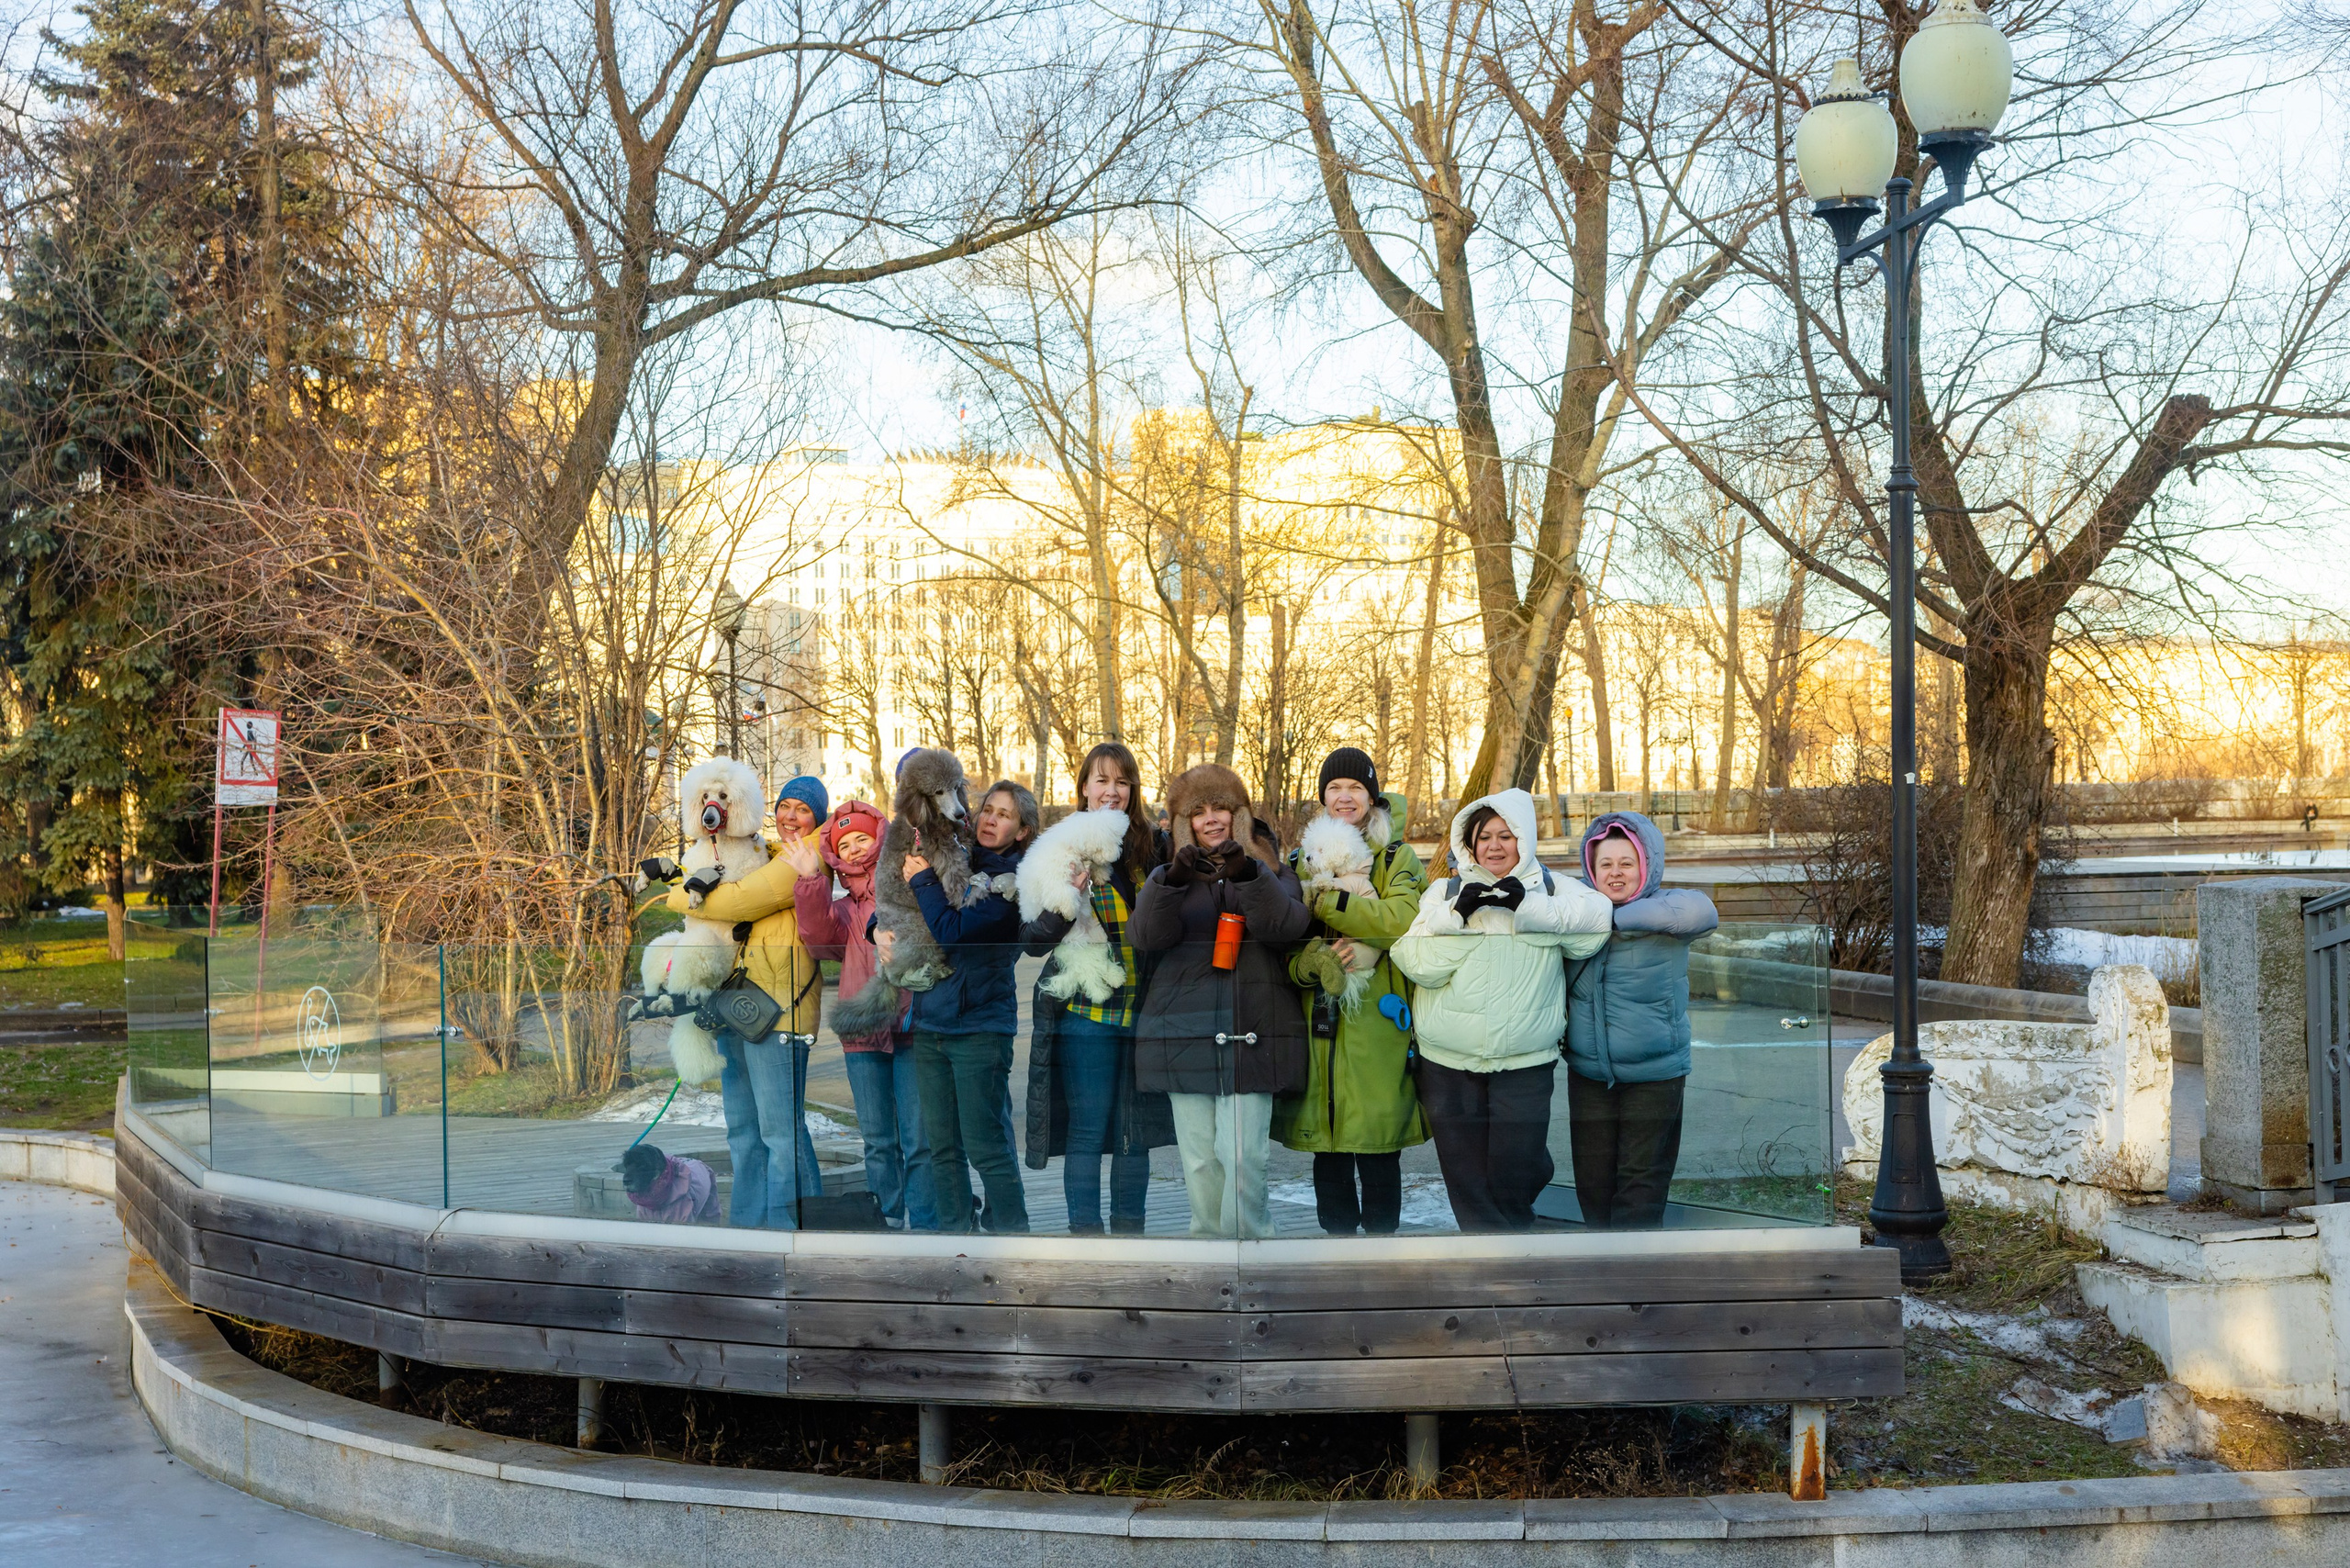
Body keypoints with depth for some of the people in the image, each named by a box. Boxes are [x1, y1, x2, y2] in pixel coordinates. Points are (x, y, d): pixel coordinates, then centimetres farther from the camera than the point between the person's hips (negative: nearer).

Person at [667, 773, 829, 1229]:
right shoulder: (769, 857, 23)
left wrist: (677, 897, 0)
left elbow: (737, 901, -13)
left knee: (780, 1125, -7)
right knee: (742, 1125, 13)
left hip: (776, 1007, -9)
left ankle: (789, 1223, -1)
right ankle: (750, 1219, 20)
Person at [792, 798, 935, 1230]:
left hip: (912, 1028, -4)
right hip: (863, 1035, 5)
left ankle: (924, 1224, -1)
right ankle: (887, 1222, 19)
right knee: (877, 1141, 10)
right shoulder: (843, 909, 19)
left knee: (918, 1138, -6)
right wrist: (810, 881, -12)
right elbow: (820, 936, -1)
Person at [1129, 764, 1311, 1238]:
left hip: (1250, 1034, -2)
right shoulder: (1169, 876, 15)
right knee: (1198, 1159, 1)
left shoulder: (1270, 870, 13)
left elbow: (1287, 926, -9)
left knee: (1242, 1157, -10)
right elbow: (1146, 935, -5)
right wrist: (1173, 879, -24)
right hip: (1185, 1034, 2)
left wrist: (1248, 876, -26)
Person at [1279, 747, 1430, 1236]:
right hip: (1319, 1025, 3)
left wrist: (1325, 898, -21)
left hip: (1377, 1022, -3)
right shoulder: (1302, 860, 14)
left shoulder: (1396, 858, 4)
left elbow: (1402, 920, -16)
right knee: (1328, 1157, 8)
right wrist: (1315, 961, -16)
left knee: (1378, 1155, 1)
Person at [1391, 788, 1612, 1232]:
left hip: (1524, 1061, -1)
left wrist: (1527, 904, -16)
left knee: (1515, 1173, -1)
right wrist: (1457, 913, -15)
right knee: (1467, 1177, 6)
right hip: (1449, 1062, 1)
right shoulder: (1443, 892, 8)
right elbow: (1419, 964, -3)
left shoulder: (1550, 888, 8)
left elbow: (1598, 919, -10)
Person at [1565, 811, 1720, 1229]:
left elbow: (1700, 912, -31)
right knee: (1592, 1180, 13)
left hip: (1654, 1079, -4)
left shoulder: (1663, 910, -9)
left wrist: (1617, 917, -24)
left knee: (1642, 1182, 5)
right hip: (1587, 1075, 4)